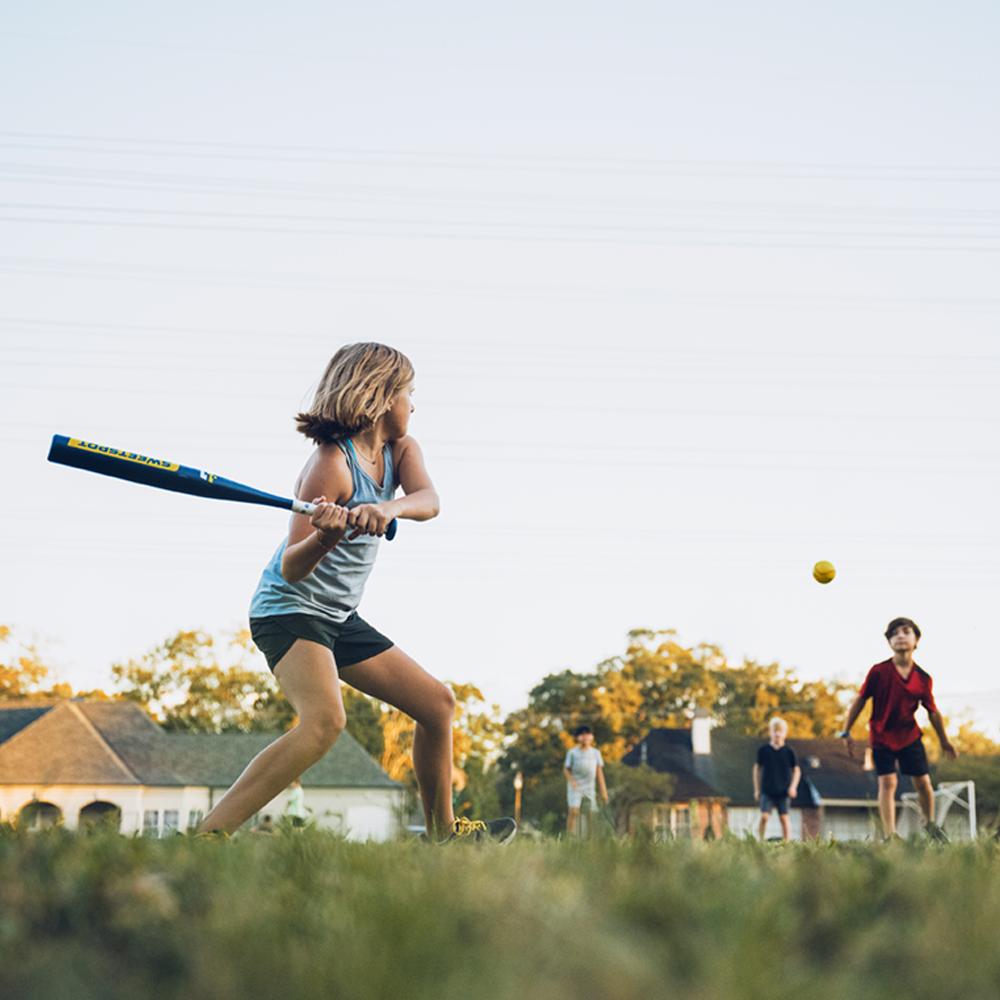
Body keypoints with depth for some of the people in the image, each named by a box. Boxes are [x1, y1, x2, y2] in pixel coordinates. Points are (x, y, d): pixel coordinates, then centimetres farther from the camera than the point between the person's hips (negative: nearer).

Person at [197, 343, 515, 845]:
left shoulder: (400, 449, 5)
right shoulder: (331, 463, -20)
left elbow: (428, 500, -18)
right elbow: (292, 569, -24)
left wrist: (388, 508, -40)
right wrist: (322, 538, -46)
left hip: (340, 617, 9)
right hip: (288, 609, -9)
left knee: (438, 703, 11)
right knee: (325, 719, -32)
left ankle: (443, 831, 26)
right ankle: (207, 834, -34)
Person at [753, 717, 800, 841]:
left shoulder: (789, 752, 3)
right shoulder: (763, 749, 3)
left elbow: (796, 770, 9)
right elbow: (757, 769, 9)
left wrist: (793, 786, -3)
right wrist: (757, 789, 7)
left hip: (783, 791, 0)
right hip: (767, 791, 0)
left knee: (784, 817, 2)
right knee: (764, 816, -10)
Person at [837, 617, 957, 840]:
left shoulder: (923, 678, -5)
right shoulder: (879, 671, -12)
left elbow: (932, 711, 7)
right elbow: (860, 700, -4)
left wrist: (944, 740, 14)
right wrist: (846, 732, -4)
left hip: (910, 736, 3)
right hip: (882, 736, -3)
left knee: (923, 782, 5)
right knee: (887, 782, -11)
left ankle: (929, 823, 31)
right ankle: (889, 835, -13)